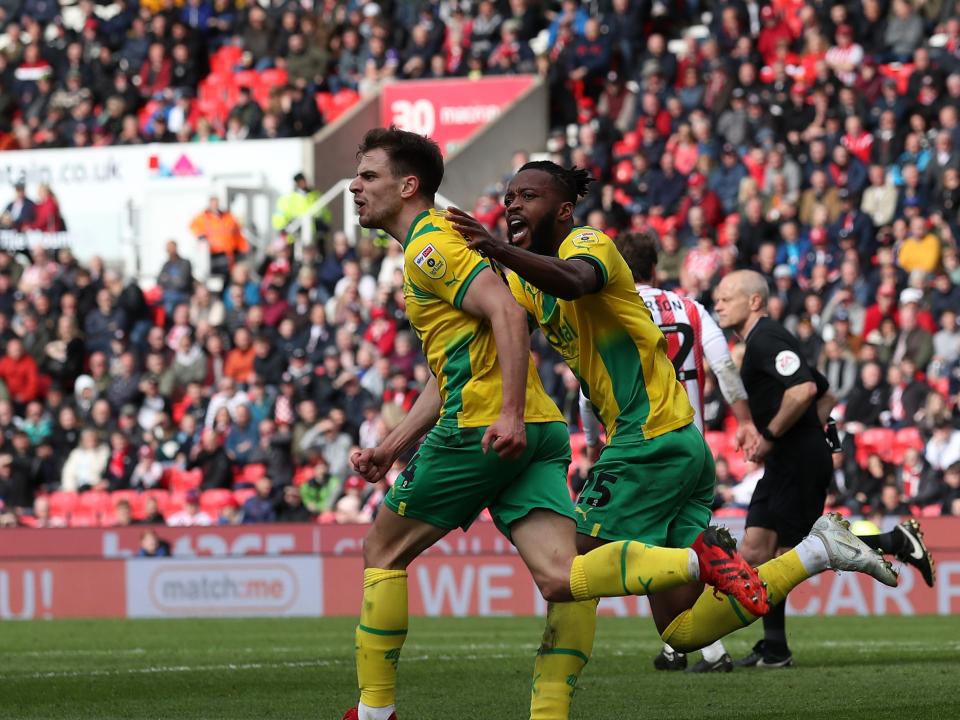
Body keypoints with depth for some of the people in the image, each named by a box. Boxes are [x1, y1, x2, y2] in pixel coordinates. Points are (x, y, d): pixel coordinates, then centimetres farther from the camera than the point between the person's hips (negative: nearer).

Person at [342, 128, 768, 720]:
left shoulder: (429, 246, -5)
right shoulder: (434, 246, 27)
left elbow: (507, 312, -20)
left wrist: (510, 415, -28)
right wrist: (391, 449, 27)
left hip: (485, 430, -9)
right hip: (539, 432, 9)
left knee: (382, 553, 7)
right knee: (561, 579, -9)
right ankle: (698, 561, -27)